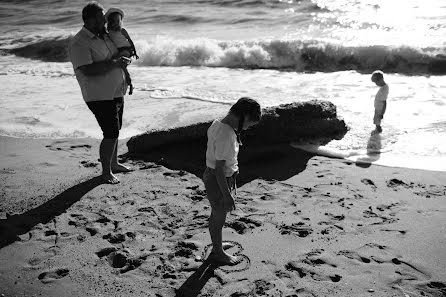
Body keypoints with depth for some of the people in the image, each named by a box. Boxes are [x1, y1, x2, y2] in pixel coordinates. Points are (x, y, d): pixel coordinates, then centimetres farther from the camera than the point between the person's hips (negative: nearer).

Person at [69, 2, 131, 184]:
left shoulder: (104, 36, 10)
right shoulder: (79, 43, -17)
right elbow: (87, 70, -28)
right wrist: (114, 63, -23)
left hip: (116, 93, 9)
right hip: (100, 96, -9)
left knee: (114, 131, 18)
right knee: (111, 134, -9)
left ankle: (114, 164, 35)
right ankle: (106, 172, 8)